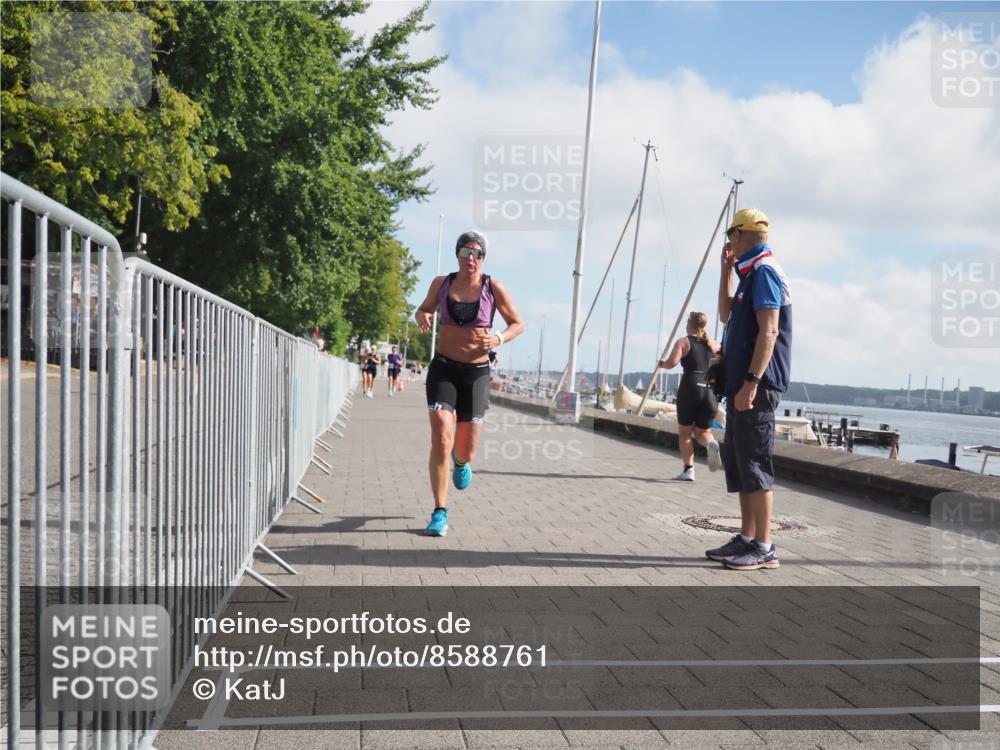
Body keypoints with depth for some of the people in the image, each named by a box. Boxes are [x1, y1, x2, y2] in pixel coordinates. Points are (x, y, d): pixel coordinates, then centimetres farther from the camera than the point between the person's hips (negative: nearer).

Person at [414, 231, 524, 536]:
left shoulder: (493, 288, -4)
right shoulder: (441, 283, 1)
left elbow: (518, 324, 4)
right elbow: (423, 310, 19)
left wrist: (498, 339, -17)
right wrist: (422, 318, -6)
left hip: (477, 373, 0)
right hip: (443, 369, 0)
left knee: (466, 451, 6)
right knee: (441, 439, -17)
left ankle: (460, 462, 47)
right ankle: (440, 512, -6)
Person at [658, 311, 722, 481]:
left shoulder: (683, 342, 2)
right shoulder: (714, 344, 15)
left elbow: (672, 363, -12)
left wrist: (662, 363, 9)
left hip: (690, 388, -3)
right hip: (710, 390, 3)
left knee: (685, 432, 9)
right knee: (702, 431, 15)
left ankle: (688, 470, 3)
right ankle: (711, 444, -18)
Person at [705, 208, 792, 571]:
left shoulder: (764, 270, -11)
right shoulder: (751, 272, 19)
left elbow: (769, 331, -19)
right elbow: (726, 314, 28)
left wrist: (751, 382, -24)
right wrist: (726, 270, 21)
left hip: (756, 384, -10)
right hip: (741, 381, 10)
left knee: (754, 462, -8)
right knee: (736, 459, 12)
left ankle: (764, 548, -4)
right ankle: (747, 538, 18)